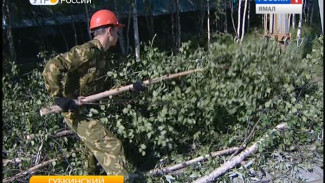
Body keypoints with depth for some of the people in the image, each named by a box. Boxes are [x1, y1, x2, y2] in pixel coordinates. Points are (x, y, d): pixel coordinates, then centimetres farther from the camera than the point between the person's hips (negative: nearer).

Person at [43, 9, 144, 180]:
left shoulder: (101, 55, 6)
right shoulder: (87, 51, -24)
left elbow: (103, 87, 14)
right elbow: (52, 67, -30)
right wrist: (59, 97, -30)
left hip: (87, 109, 11)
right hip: (76, 111, -11)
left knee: (95, 143, 31)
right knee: (111, 146, -13)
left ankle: (91, 175, 56)